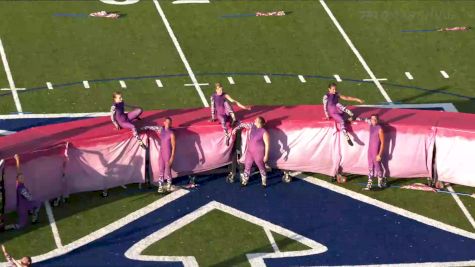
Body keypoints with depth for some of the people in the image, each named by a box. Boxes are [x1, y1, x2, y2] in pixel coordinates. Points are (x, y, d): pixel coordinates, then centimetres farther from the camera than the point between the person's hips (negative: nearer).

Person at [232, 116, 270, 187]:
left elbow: (267, 144, -17)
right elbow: (242, 125, 14)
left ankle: (264, 183, 25)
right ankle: (244, 182, 27)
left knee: (261, 167, 10)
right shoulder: (251, 126, -3)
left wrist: (266, 155, -18)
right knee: (247, 167, 14)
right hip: (249, 152, 6)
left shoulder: (264, 132, -20)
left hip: (258, 152, -6)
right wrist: (235, 128, 2)